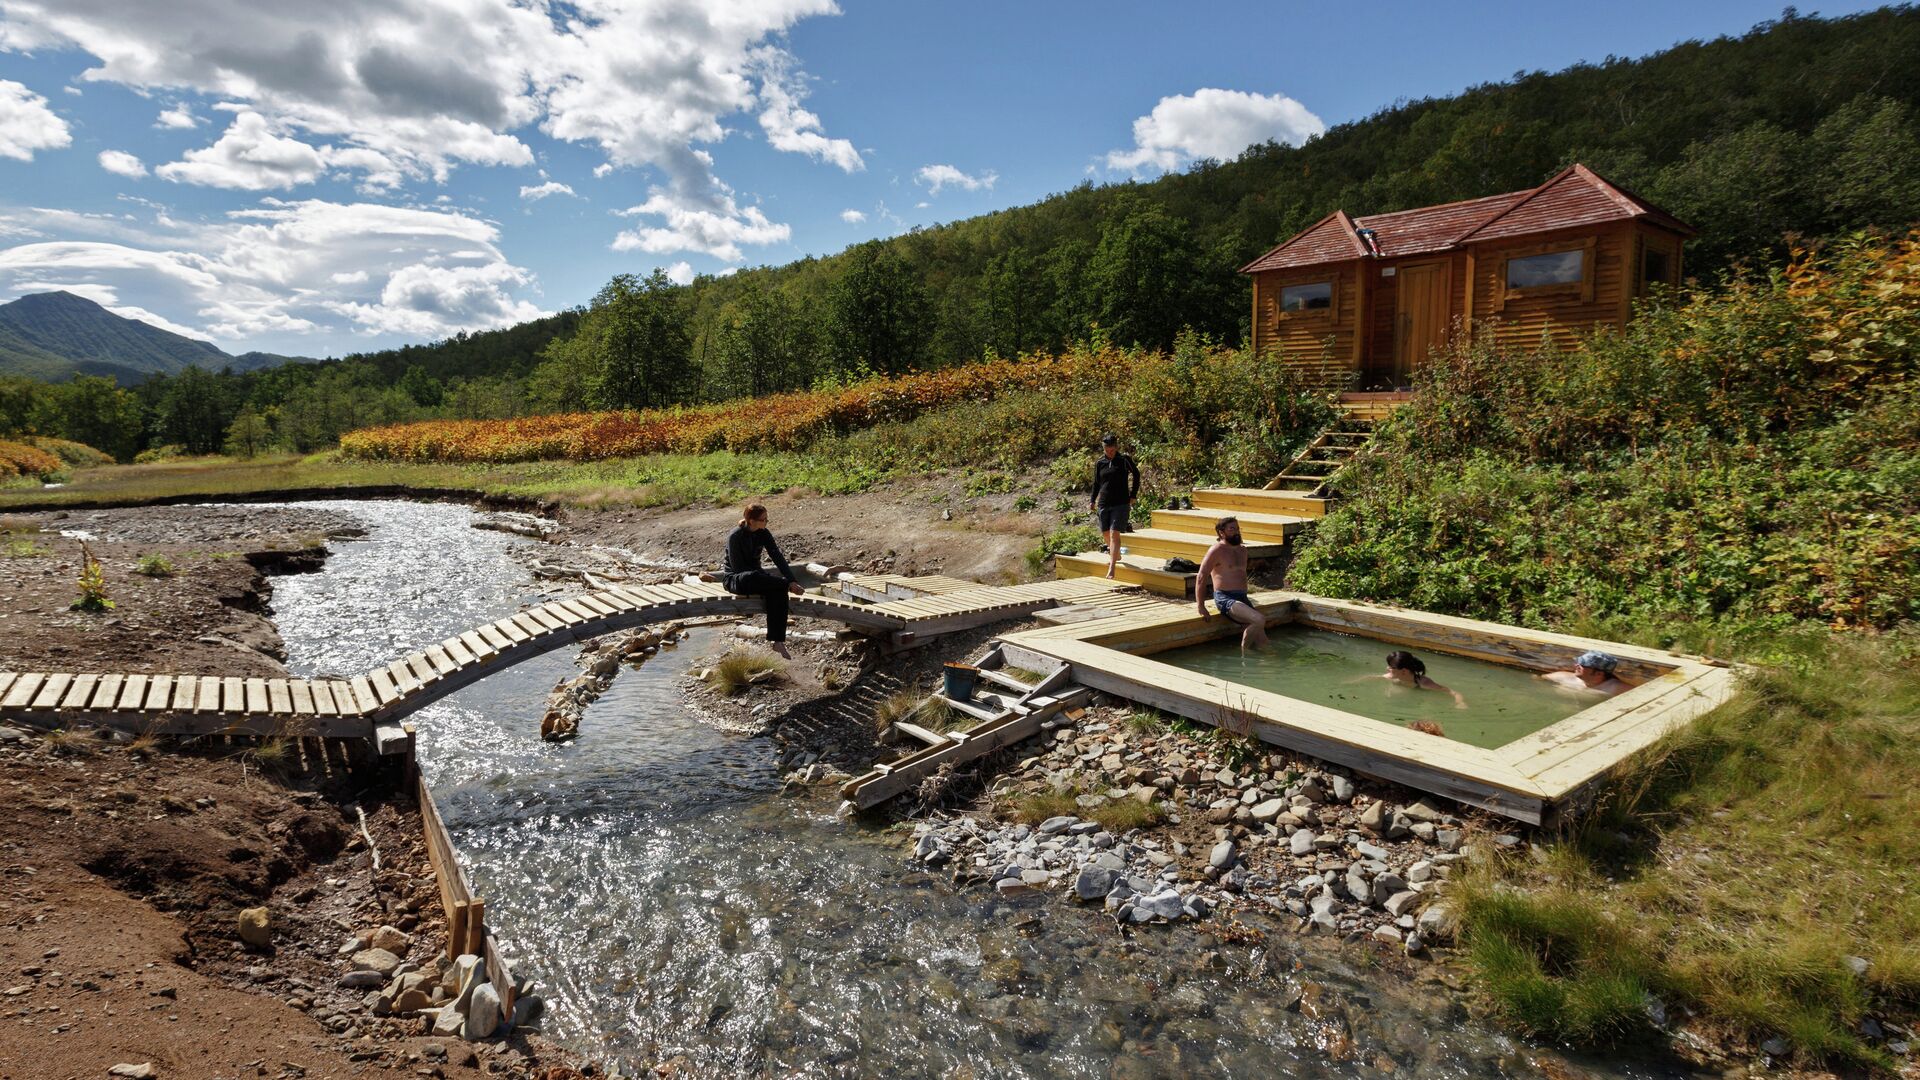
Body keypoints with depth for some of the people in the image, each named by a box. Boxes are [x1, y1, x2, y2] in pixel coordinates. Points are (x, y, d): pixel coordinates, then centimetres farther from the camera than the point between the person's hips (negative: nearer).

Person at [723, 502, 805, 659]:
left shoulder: (763, 534, 0)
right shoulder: (735, 536, -16)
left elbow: (778, 557, -7)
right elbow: (738, 568, -19)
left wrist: (791, 580, -23)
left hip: (756, 578, 5)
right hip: (735, 580, -5)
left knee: (778, 591, -28)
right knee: (752, 576, -41)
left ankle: (777, 641, -31)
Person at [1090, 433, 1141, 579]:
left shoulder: (1124, 460, -3)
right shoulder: (1100, 463, 6)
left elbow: (1136, 475, 9)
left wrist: (1133, 496, 4)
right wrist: (1093, 501, 10)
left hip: (1121, 504, -4)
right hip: (1104, 504, 4)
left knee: (1114, 534, -14)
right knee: (1107, 534, 11)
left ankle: (1111, 569, -18)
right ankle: (1116, 556, 39)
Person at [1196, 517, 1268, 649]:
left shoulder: (1242, 551, 17)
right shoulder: (1217, 550, -8)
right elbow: (1201, 578, -12)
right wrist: (1201, 607, -14)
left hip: (1242, 598, 8)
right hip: (1225, 598, -7)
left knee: (1262, 642, -6)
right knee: (1259, 620, -28)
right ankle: (1244, 649, -9)